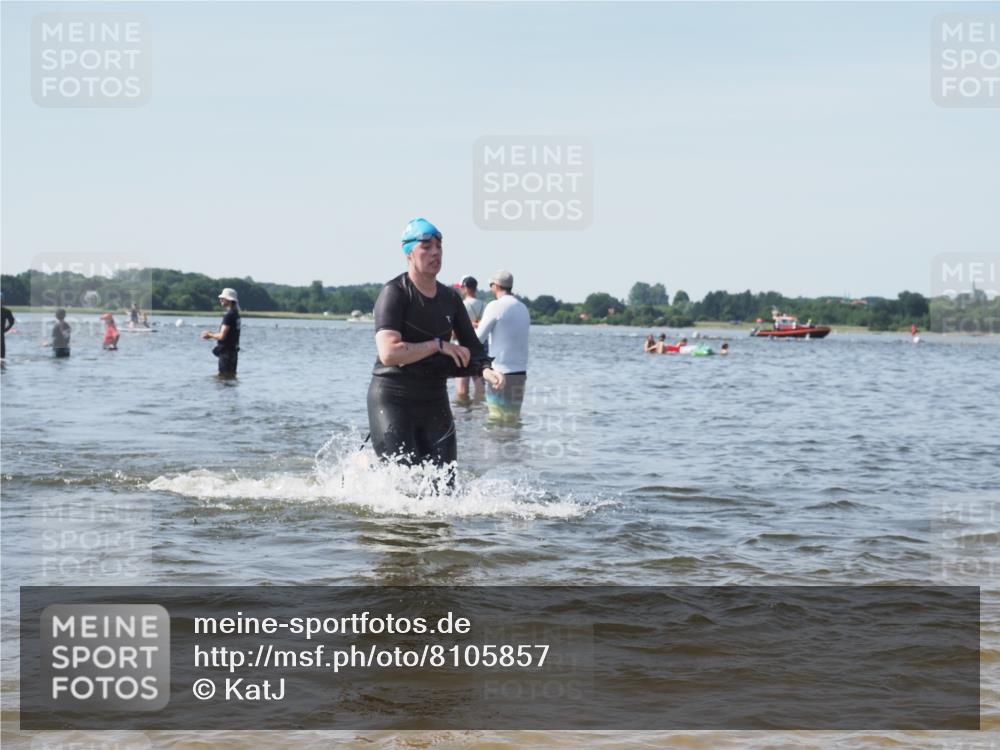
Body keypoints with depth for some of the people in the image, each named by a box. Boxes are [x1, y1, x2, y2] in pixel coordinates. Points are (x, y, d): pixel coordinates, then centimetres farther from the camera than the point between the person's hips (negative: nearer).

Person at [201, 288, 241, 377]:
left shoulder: (229, 316, -17)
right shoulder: (235, 314, 13)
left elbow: (222, 336, -21)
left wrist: (209, 335, -3)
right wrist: (211, 335, 15)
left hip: (226, 351, -10)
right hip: (233, 349, 10)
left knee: (224, 376, -7)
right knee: (231, 376, 14)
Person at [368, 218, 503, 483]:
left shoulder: (450, 298, 9)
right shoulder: (395, 293, -13)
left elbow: (471, 345, 13)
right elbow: (389, 353, -24)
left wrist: (485, 368, -9)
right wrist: (439, 345, -19)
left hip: (435, 399, 6)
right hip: (392, 399, -6)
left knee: (444, 484, 0)